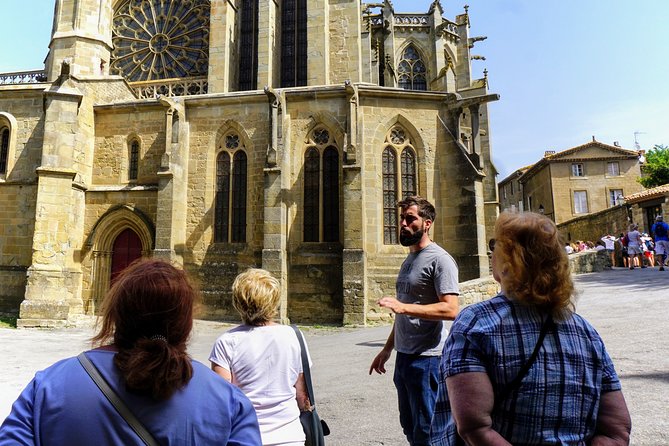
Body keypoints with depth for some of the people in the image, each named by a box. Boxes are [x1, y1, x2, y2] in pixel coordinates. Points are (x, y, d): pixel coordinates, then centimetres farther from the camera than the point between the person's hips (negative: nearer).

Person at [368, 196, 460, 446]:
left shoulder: (439, 259, -12)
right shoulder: (408, 261, 16)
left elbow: (450, 309, -21)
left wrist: (402, 306, -27)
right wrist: (387, 349, 21)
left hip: (426, 359, -9)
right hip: (404, 356, 9)